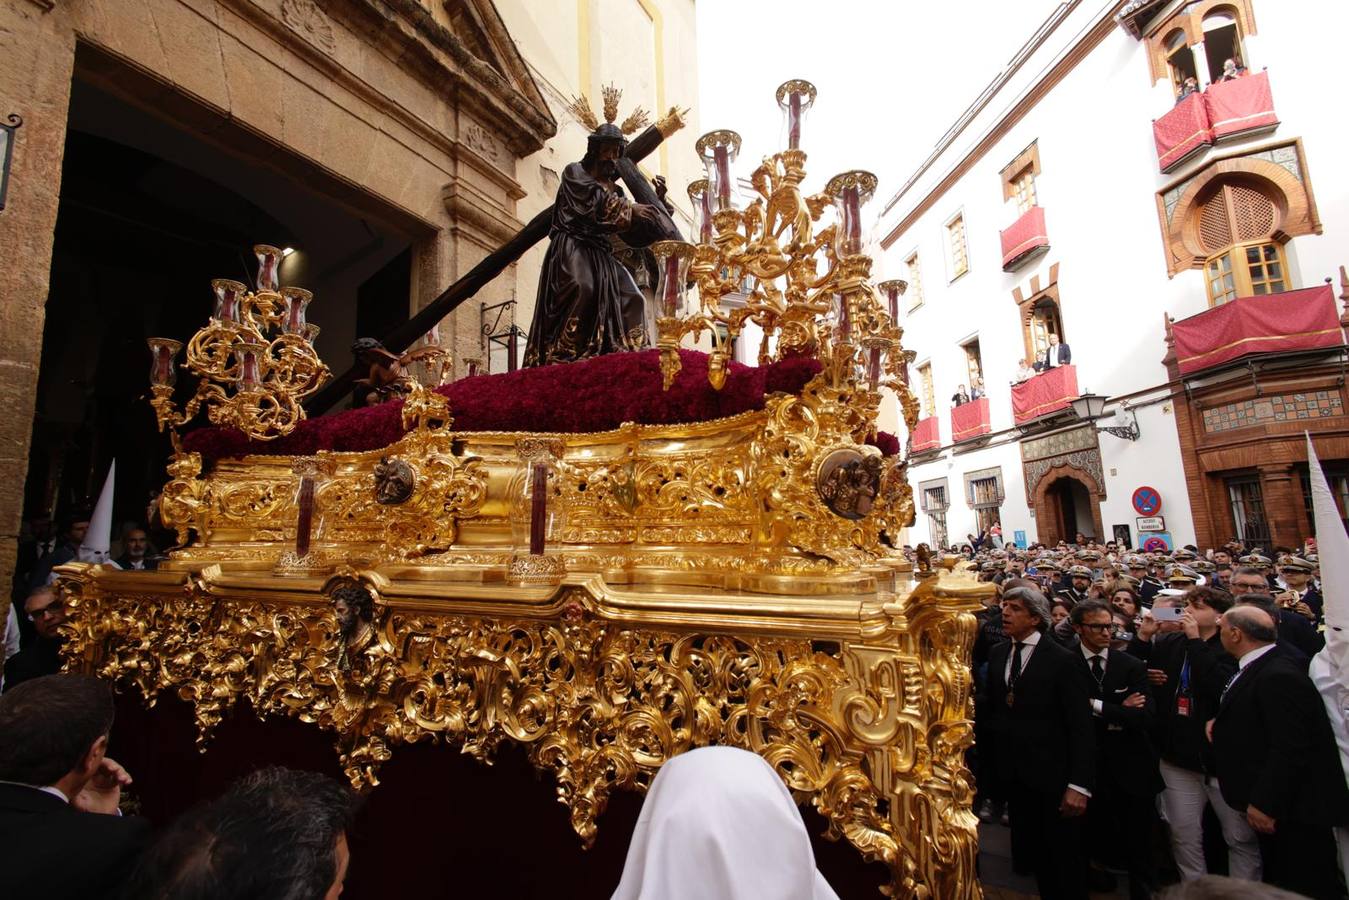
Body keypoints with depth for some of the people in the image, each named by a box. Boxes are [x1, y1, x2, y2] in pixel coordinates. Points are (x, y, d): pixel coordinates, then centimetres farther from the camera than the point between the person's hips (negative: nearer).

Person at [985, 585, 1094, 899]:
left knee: (1064, 861, 10)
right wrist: (994, 760, 4)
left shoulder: (1064, 661, -13)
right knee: (1032, 855, 17)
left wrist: (1079, 785, -16)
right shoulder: (997, 654, 4)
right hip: (1014, 775, 5)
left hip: (1052, 776, -5)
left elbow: (1081, 728, -14)